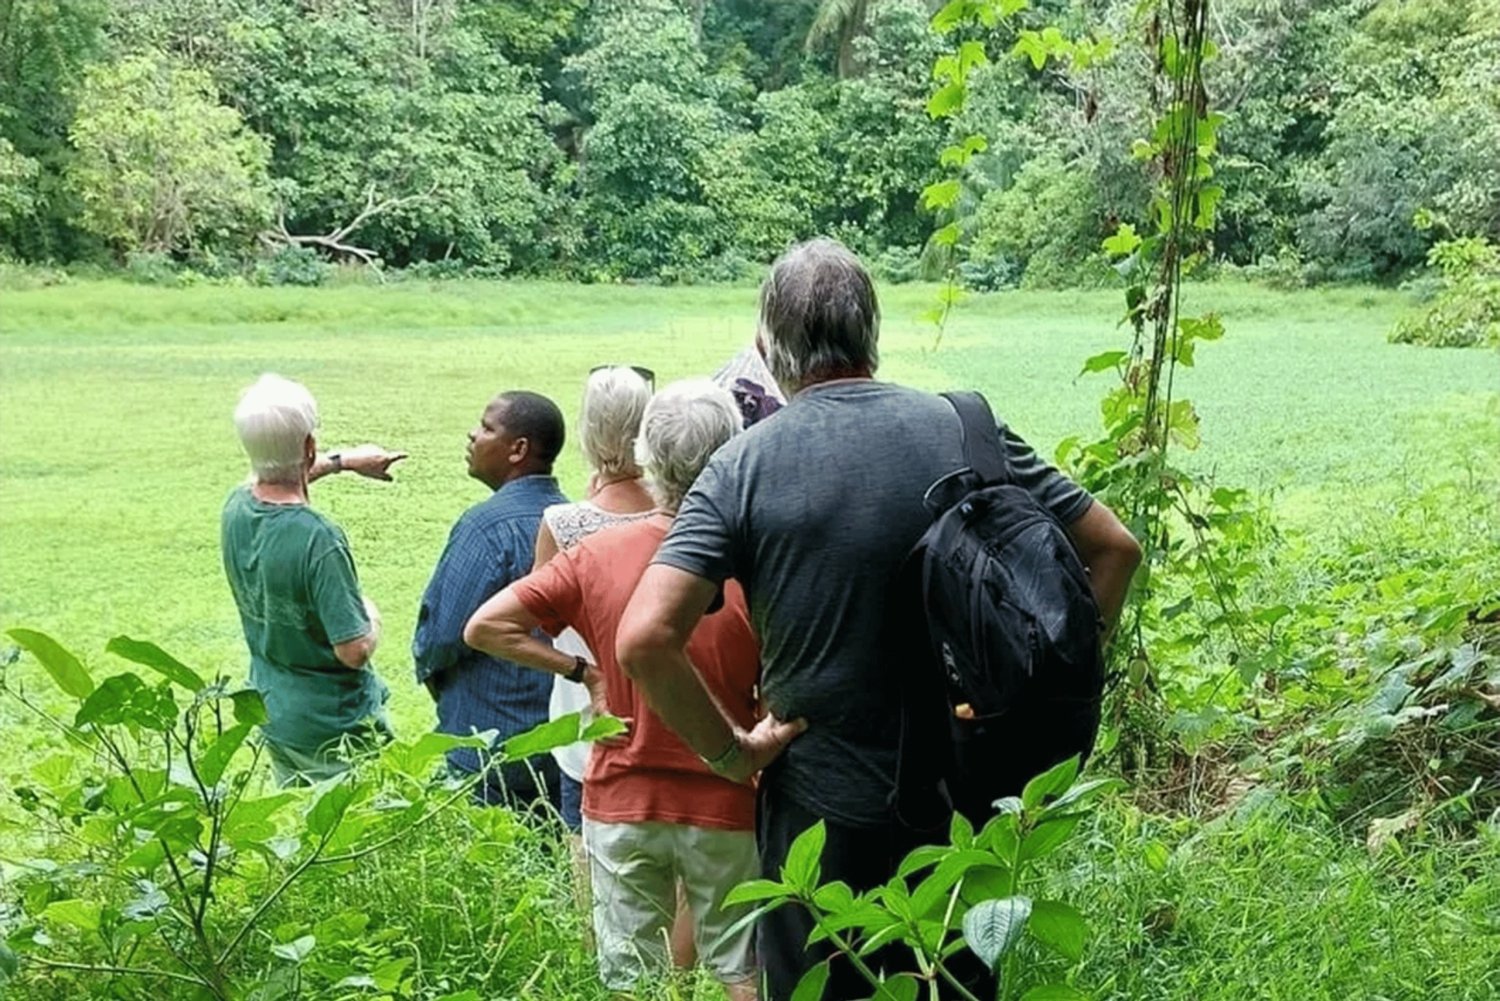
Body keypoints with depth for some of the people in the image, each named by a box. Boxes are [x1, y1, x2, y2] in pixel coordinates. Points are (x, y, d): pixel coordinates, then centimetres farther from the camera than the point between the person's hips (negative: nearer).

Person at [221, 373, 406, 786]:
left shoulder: (235, 509, -6)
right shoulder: (318, 540, -29)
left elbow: (272, 480, 21)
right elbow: (354, 651, -26)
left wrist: (343, 461, 28)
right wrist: (372, 617, -5)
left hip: (271, 716, 7)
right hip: (335, 724, -7)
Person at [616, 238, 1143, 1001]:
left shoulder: (742, 466, -11)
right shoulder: (966, 430, -4)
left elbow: (645, 638, -22)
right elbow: (1114, 550, 0)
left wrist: (730, 751, -9)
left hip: (821, 806, -2)